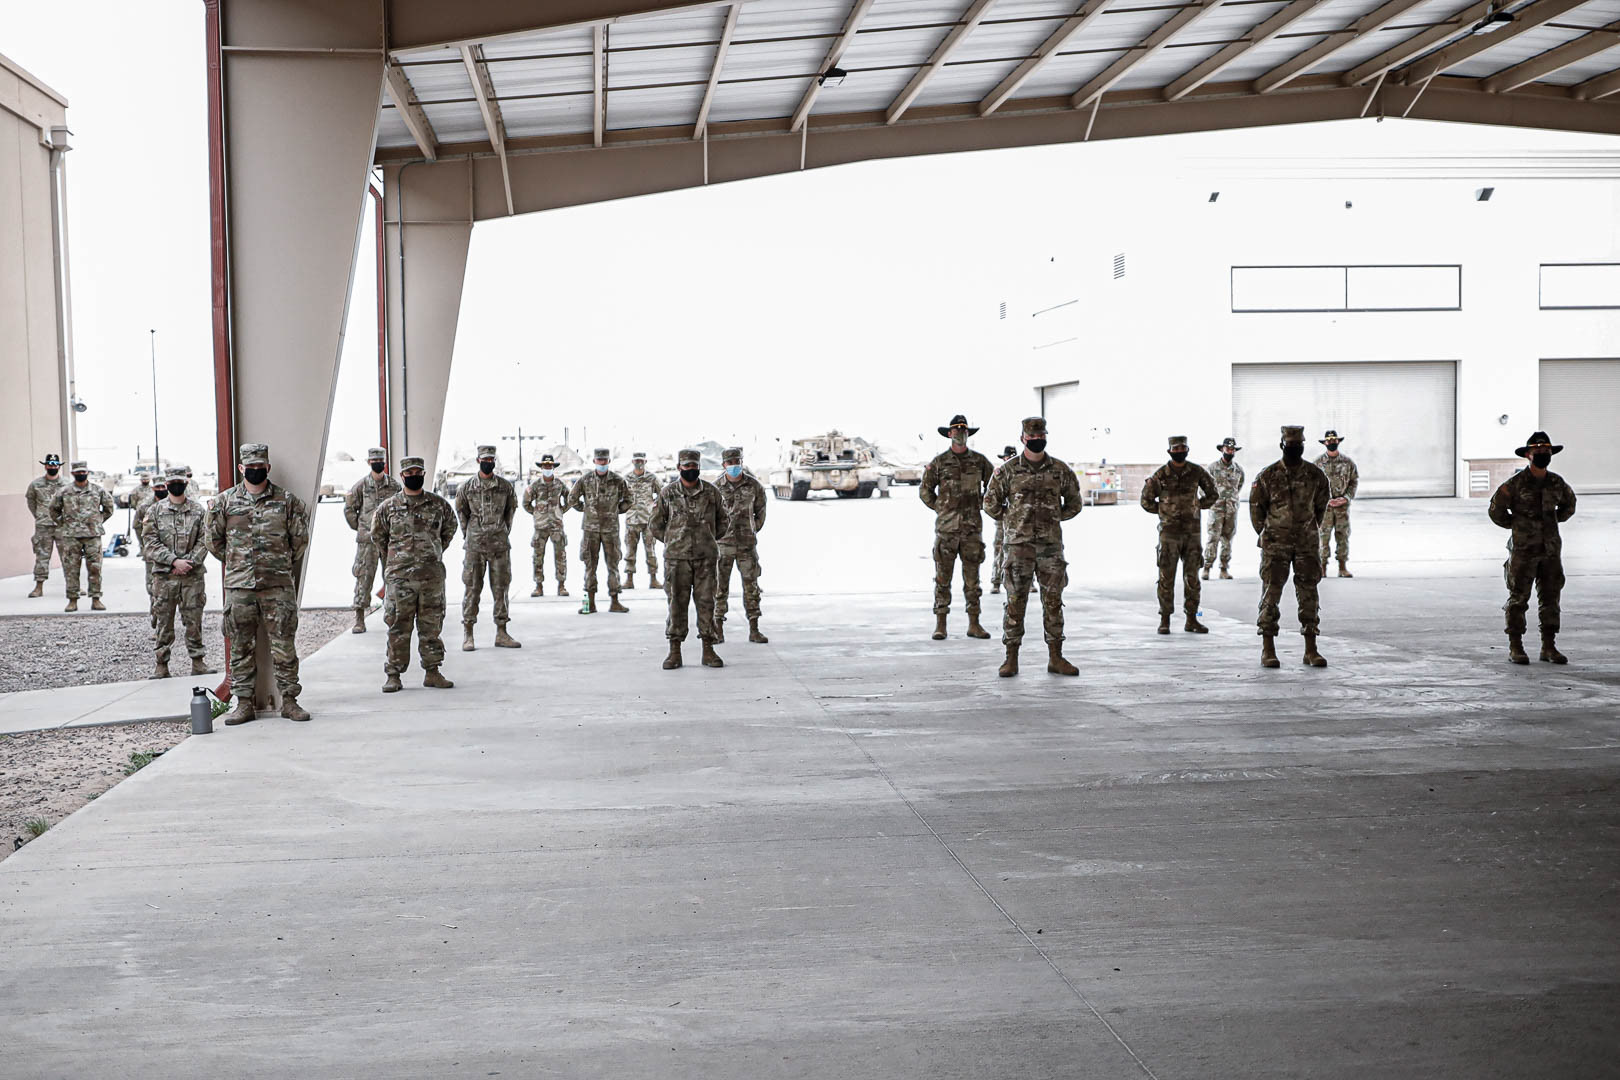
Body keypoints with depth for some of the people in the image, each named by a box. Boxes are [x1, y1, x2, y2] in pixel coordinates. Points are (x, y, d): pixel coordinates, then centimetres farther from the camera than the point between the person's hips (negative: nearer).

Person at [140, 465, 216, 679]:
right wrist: (174, 561, -13)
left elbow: (204, 541, 3)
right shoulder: (154, 511, 5)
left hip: (193, 575, 0)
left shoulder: (198, 510, 7)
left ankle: (198, 661, 11)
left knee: (194, 620, 3)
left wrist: (189, 562, -11)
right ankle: (161, 665, 10)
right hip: (164, 575, 0)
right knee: (163, 620, 3)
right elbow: (150, 543, -2)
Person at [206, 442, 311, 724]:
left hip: (278, 585, -1)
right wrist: (236, 564, 14)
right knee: (240, 647, 4)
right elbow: (214, 540, 16)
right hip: (239, 587, 1)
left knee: (284, 645, 0)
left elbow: (300, 540, 10)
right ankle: (244, 703, 11)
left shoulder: (287, 500, 3)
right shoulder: (225, 501, 6)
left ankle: (289, 701, 7)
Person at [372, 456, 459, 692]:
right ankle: (393, 675, 6)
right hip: (398, 576, -1)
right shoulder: (387, 507, 1)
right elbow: (378, 537, 14)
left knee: (431, 625, 6)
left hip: (432, 574, 2)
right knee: (398, 627, 0)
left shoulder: (439, 505, 5)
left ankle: (432, 672, 15)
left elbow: (449, 529, 20)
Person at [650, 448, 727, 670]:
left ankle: (708, 650, 9)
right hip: (676, 557, -1)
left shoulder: (712, 492, 5)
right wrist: (673, 542, 7)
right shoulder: (667, 493, 2)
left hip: (706, 557, 1)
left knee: (706, 602, 3)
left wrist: (710, 540, 11)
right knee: (677, 603, 1)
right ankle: (674, 651, 7)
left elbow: (722, 520, 17)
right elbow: (656, 524, 10)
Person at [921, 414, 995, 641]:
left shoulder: (979, 460, 6)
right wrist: (941, 509, 3)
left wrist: (980, 506, 9)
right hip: (946, 526, -2)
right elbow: (925, 490, 10)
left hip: (972, 526, 2)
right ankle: (940, 624, 4)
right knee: (943, 577, 0)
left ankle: (974, 624, 9)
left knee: (972, 577, 4)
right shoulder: (939, 462, 2)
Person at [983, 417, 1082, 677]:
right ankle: (1011, 658, 4)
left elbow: (1074, 503, 17)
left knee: (1053, 601, 4)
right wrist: (1012, 519, 6)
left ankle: (1055, 657, 11)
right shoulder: (1008, 471, 0)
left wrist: (1052, 519, 10)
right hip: (1019, 545, -2)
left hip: (1051, 545, 2)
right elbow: (991, 503, 8)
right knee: (1015, 601, -2)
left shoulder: (1060, 470, 5)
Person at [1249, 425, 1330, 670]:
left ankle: (1311, 650, 7)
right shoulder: (1267, 476, -6)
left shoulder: (1316, 475, 0)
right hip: (1276, 544, -2)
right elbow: (1256, 507, 5)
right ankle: (1268, 651, 1)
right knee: (1271, 594, -3)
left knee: (1308, 595, 2)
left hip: (1306, 543, 2)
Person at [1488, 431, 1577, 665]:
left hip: (1550, 550, 4)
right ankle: (1515, 648, 7)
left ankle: (1549, 647, 13)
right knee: (1518, 599, 0)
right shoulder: (1515, 483, -10)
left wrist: (1552, 522, 14)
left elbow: (1569, 503, 24)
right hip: (1524, 550, -4)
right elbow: (1496, 510, -3)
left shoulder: (1557, 483, 5)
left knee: (1550, 598, 6)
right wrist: (1518, 526, 2)